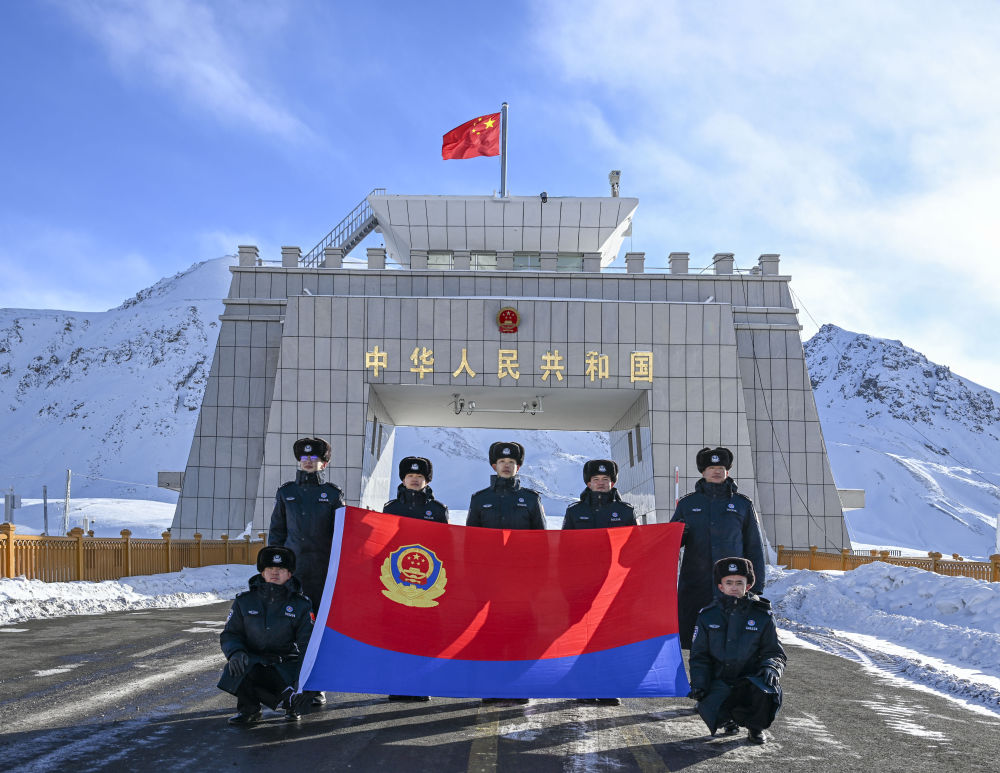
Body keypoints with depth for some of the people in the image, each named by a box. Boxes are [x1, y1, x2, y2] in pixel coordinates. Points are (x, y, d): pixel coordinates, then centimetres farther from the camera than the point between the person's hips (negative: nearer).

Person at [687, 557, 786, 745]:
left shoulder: (762, 616, 3)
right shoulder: (708, 616, 5)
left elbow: (775, 652, 7)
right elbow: (700, 656, 9)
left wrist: (771, 668, -16)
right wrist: (698, 684, -7)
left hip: (751, 678, -1)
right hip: (720, 680, 1)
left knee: (764, 690, -36)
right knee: (710, 712, -29)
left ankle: (756, 727, 1)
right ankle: (730, 717, 14)